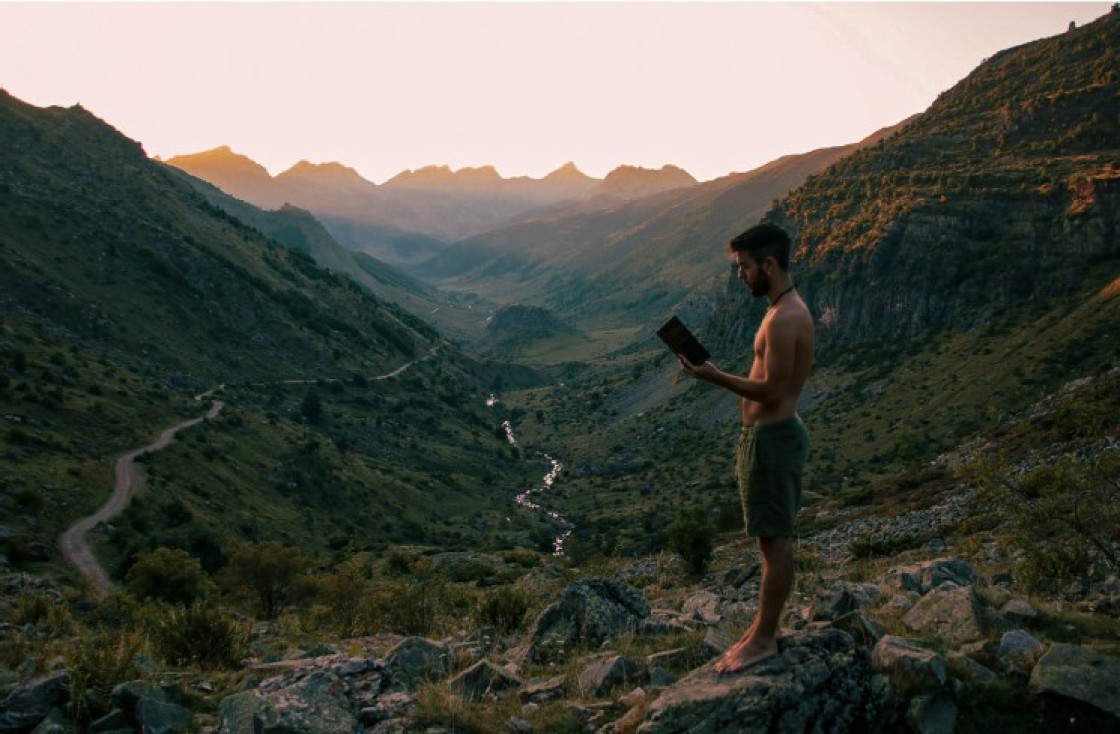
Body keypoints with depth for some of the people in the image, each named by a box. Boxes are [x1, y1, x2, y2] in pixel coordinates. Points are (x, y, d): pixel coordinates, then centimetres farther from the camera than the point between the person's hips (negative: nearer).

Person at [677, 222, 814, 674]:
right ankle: (764, 627, 29)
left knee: (775, 541, 1)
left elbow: (772, 392, -22)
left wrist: (714, 377, -18)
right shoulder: (789, 309, 12)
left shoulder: (784, 319, -21)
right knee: (774, 539, 17)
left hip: (772, 438, -11)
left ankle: (764, 639, 13)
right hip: (772, 433, 11)